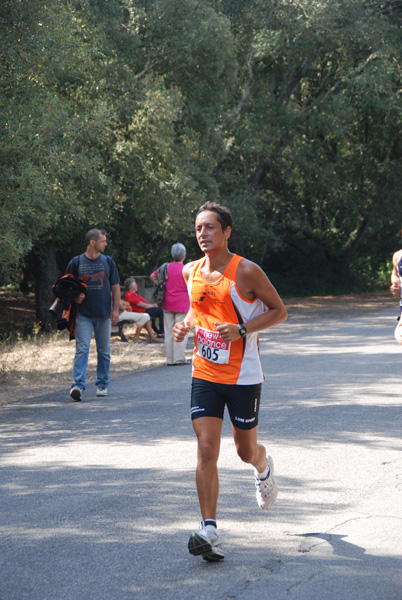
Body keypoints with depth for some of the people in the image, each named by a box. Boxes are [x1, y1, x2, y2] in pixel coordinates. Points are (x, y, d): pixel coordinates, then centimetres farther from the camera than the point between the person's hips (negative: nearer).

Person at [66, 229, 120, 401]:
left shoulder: (108, 262, 7)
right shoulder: (76, 262, 1)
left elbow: (115, 287, 10)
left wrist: (115, 310, 2)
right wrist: (75, 296, -10)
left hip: (104, 314, 3)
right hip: (83, 314, -2)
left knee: (104, 350, 8)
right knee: (82, 349, -11)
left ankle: (102, 384, 19)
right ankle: (78, 385, -18)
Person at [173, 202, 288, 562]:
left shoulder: (246, 272, -12)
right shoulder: (191, 272, 5)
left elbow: (279, 311, -6)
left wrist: (242, 329, -20)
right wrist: (187, 324, 1)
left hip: (243, 377, -3)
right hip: (205, 374, 3)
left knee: (246, 451, 11)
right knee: (207, 450, -9)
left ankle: (264, 467, 49)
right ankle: (209, 532, -11)